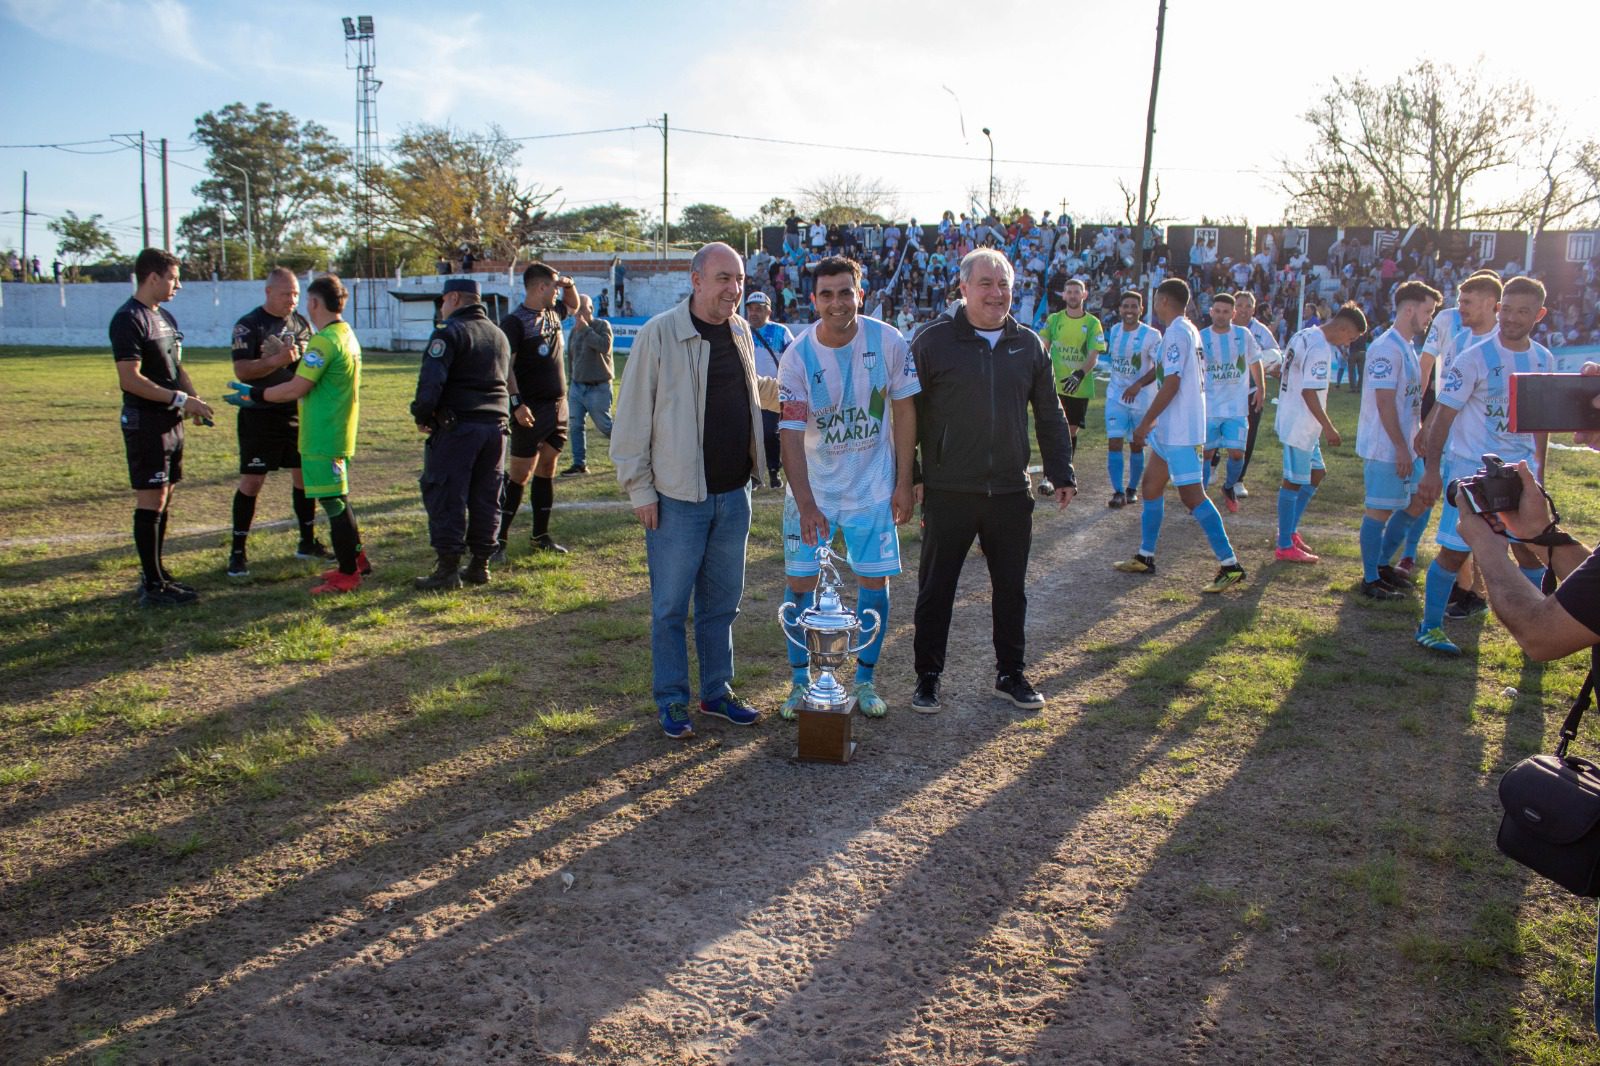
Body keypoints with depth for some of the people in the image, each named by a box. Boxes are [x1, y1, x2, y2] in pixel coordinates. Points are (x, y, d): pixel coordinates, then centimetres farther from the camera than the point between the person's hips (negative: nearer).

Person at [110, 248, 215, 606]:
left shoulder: (165, 317, 16)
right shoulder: (128, 319, -14)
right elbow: (130, 379, -21)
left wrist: (193, 398, 6)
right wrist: (180, 399, -21)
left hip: (170, 421, 9)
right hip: (146, 422, -9)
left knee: (164, 498, 13)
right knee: (151, 499, -6)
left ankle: (156, 573, 22)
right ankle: (152, 586, -2)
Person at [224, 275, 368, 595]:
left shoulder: (325, 340, -19)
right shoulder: (347, 335, 11)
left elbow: (296, 389, -20)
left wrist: (255, 395, -9)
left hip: (322, 437, -9)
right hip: (339, 433, 9)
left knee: (333, 503, -2)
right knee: (337, 501, 19)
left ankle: (348, 574, 5)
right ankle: (356, 559, 28)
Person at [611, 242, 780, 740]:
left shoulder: (741, 331, 8)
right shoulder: (659, 334, -11)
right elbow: (632, 418, -10)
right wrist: (640, 489, -11)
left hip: (734, 494, 6)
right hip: (677, 497, -6)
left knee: (721, 603, 15)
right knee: (671, 606, 4)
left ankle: (716, 691, 29)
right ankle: (671, 701, 17)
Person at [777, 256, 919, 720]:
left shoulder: (888, 342, -11)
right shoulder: (798, 355, -14)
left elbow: (904, 411, -2)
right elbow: (791, 434, -18)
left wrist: (903, 483, -4)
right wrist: (806, 504, -29)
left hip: (872, 486, 1)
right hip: (812, 486, 0)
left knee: (875, 581, 3)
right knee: (801, 582, 0)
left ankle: (865, 681, 20)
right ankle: (801, 682, 16)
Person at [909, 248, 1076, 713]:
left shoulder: (1029, 344, 7)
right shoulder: (932, 341, -5)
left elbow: (1050, 416, 13)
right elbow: (910, 414, -4)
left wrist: (1061, 473, 10)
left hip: (1011, 492, 4)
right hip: (948, 492, -3)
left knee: (1012, 588, 13)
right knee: (936, 588, 6)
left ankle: (1011, 674, 28)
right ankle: (927, 677, 20)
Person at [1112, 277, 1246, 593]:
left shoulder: (1177, 332, -16)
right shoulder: (1187, 330, 15)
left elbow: (1171, 383, -22)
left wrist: (1146, 422, -18)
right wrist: (1139, 384, 28)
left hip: (1180, 431, -11)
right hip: (1170, 430, 11)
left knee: (1192, 495, -11)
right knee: (1150, 487, 15)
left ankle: (1230, 565, -10)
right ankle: (1145, 557, 24)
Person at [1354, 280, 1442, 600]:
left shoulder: (1408, 347, 15)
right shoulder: (1387, 349, -16)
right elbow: (1385, 403, -21)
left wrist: (1418, 436, 16)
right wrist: (1402, 448, -21)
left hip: (1405, 446, 10)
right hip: (1385, 448, -10)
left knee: (1417, 502, 15)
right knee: (1380, 510, -3)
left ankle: (1382, 563, 26)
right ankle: (1371, 580, 7)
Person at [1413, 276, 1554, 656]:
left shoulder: (1544, 360, 7)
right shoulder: (1474, 359, -11)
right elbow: (1444, 414, -11)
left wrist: (1539, 471, 16)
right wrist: (1432, 469, -15)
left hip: (1520, 470, 5)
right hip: (1471, 469, -5)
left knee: (1532, 549, 8)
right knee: (1454, 550, -2)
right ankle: (1430, 627, 11)